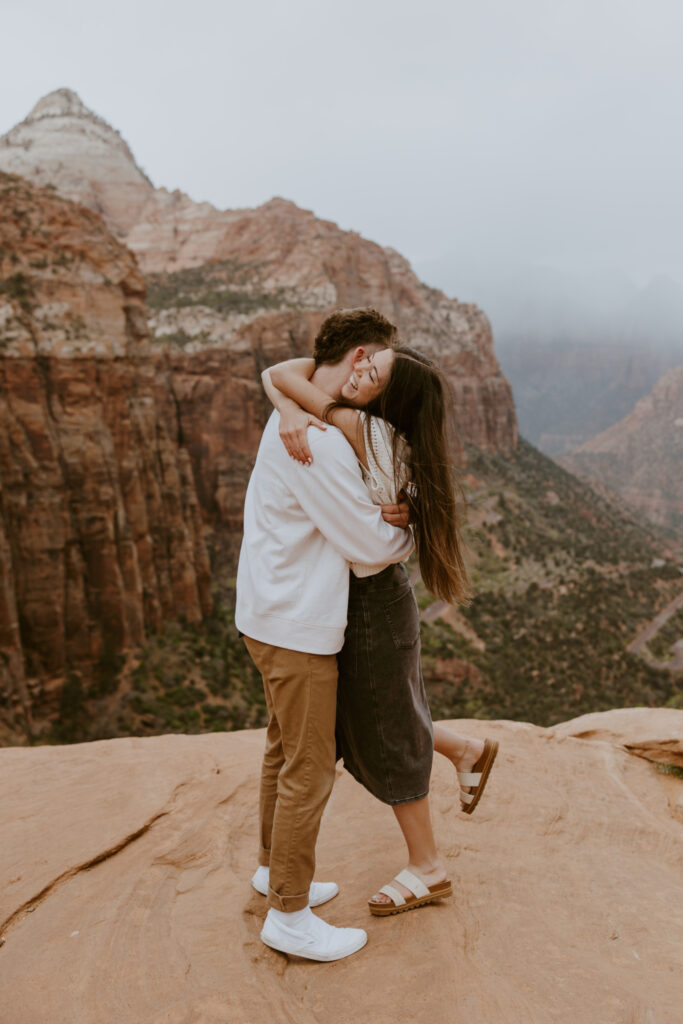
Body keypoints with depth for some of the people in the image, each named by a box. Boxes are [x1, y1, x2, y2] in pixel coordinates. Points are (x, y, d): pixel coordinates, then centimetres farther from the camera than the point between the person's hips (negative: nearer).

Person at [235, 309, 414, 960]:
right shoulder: (318, 441, -24)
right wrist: (409, 539, 2)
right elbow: (369, 543, -20)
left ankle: (274, 867, 40)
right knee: (310, 768, 2)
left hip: (281, 616, 10)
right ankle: (289, 916, 18)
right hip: (296, 627, -10)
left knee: (285, 749, 22)